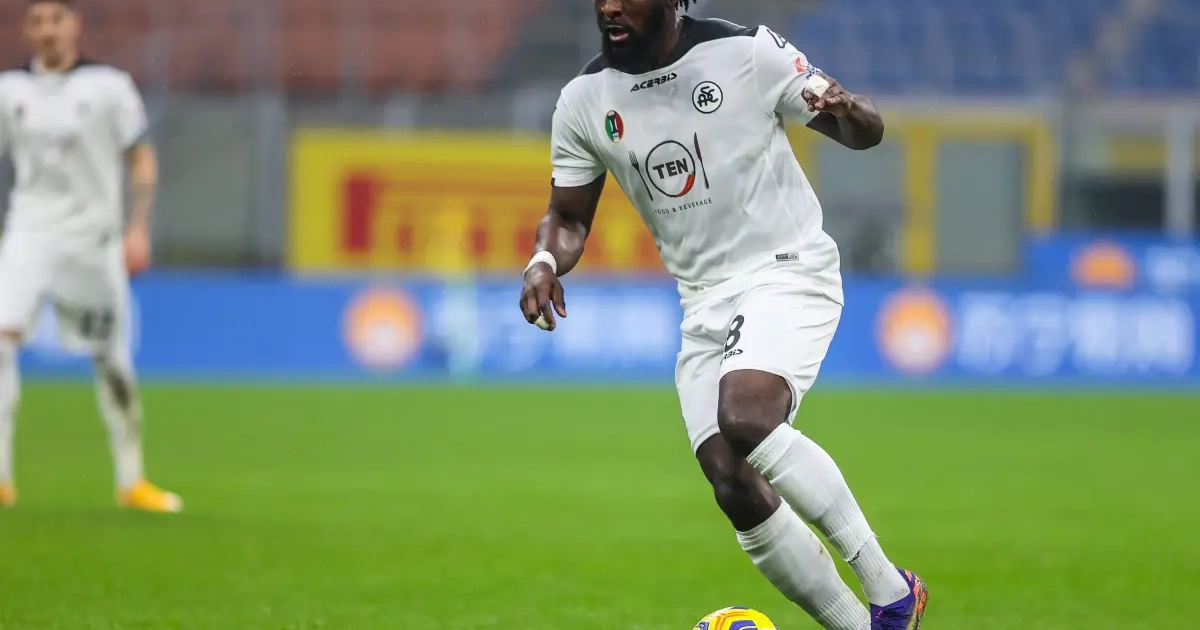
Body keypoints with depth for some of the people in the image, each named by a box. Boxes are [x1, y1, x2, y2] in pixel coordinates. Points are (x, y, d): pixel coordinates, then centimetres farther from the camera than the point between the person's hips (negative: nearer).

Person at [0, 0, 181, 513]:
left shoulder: (109, 87, 0)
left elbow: (142, 161, 3)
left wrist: (137, 229, -7)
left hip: (94, 239, 0)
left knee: (113, 363, 5)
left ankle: (131, 481, 21)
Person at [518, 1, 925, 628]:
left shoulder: (745, 52, -10)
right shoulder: (584, 101, 2)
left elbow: (866, 132, -3)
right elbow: (569, 215, 14)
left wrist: (846, 110, -28)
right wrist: (544, 261, -10)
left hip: (788, 270, -5)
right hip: (705, 304, 6)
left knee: (745, 417, -32)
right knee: (735, 488, -7)